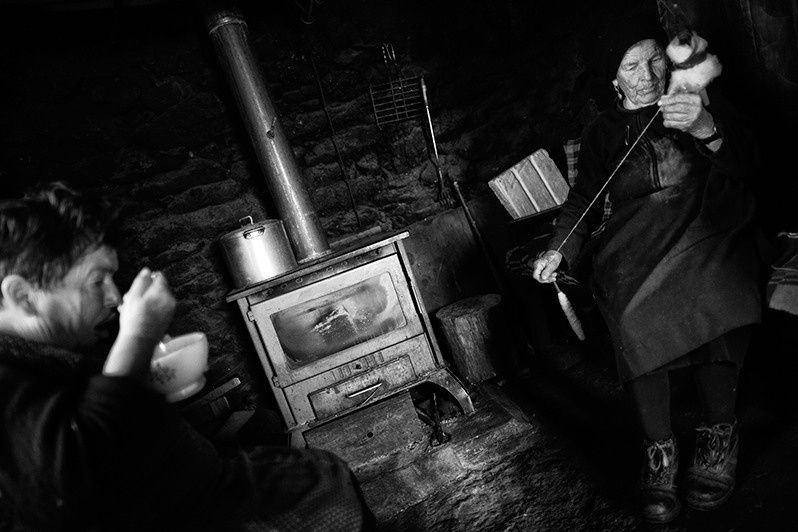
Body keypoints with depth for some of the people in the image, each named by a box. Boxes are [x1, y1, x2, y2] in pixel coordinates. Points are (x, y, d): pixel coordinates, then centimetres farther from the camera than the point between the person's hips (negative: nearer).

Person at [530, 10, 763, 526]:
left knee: (709, 295, -32)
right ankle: (660, 452, -11)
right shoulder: (603, 130, 21)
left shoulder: (705, 99, 17)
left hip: (707, 231, 0)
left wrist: (707, 129, -20)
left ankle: (720, 437, -9)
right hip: (634, 243, 1)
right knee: (635, 317, -29)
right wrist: (558, 251, -3)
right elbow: (584, 198, 15)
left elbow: (747, 164, 3)